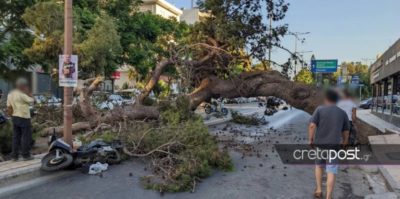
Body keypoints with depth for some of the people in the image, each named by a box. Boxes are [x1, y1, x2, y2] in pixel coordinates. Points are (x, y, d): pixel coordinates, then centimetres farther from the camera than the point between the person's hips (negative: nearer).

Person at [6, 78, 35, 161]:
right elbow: (32, 101, -8)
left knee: (16, 136, 12)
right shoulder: (22, 95, -17)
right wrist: (29, 93, -2)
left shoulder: (10, 94, 8)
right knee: (26, 137, 1)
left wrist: (13, 116, 15)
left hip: (15, 118, 8)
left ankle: (15, 155, 15)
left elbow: (9, 108, 8)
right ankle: (26, 155, 4)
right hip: (24, 118, -8)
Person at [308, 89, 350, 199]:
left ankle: (319, 190, 21)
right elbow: (346, 132, 7)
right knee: (331, 172, 2)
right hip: (333, 145, 0)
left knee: (319, 165, 23)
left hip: (319, 144, 0)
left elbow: (312, 126, -12)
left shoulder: (320, 109, -2)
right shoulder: (343, 113, 5)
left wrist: (310, 140, -1)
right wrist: (344, 144, 19)